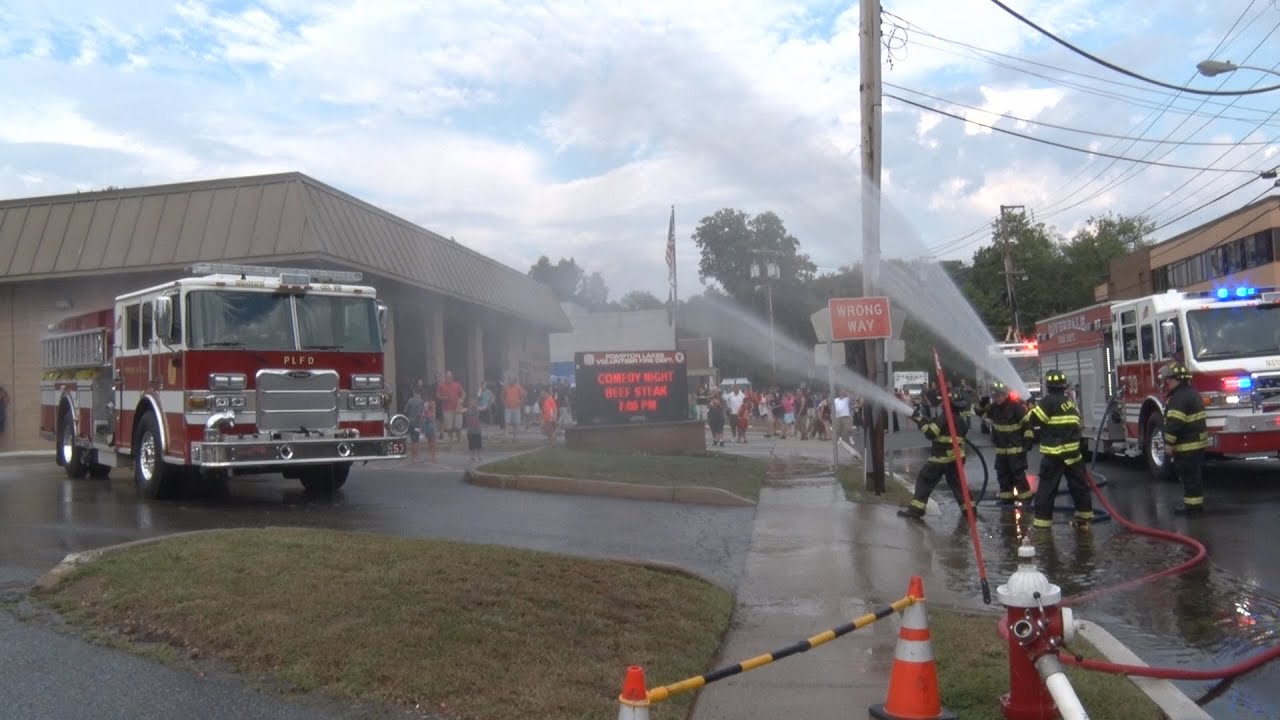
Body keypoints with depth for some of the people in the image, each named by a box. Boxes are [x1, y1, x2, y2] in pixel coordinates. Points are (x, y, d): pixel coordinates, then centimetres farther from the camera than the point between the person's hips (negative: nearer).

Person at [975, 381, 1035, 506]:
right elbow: (981, 413, 17)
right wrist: (981, 404, -4)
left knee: (1018, 474, -5)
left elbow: (1027, 423, -15)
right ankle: (1006, 497, 22)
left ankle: (1026, 497, 5)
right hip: (1001, 448, 7)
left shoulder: (1016, 406, -17)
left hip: (1016, 448, -7)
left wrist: (1028, 439, -17)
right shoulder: (994, 407, 3)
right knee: (1002, 474, 12)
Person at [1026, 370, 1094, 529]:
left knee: (1047, 487, -3)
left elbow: (1034, 420, -11)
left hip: (1054, 453, -7)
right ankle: (1085, 516, 24)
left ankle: (1042, 520, -4)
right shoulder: (1070, 402, 14)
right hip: (1073, 451, 7)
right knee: (1079, 484, 16)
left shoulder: (1049, 400, -9)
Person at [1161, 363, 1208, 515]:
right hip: (1198, 442, 11)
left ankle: (1191, 505, -1)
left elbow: (1174, 423, -25)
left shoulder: (1179, 397, -19)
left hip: (1186, 446, -10)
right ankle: (1197, 503, 23)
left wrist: (1169, 443, -20)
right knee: (1193, 475, 17)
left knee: (1188, 476, -4)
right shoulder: (1192, 393, 16)